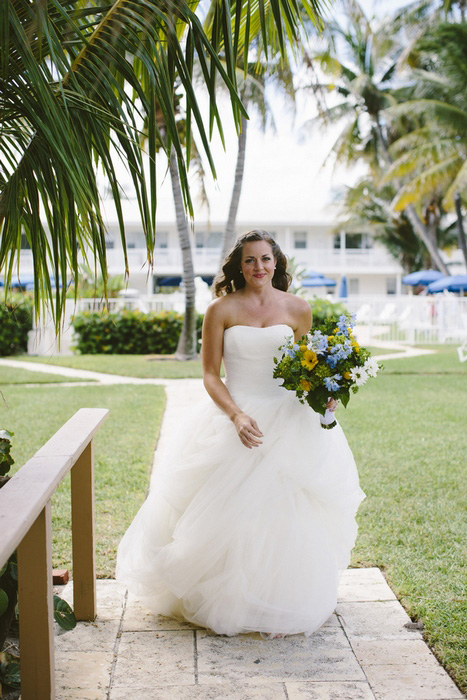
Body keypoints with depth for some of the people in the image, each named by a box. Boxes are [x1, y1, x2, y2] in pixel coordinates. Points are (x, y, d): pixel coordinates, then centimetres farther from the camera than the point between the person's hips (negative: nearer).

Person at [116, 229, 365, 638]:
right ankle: (228, 601, 14)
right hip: (233, 415, -2)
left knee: (288, 512, -2)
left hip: (287, 418, 2)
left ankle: (284, 602, 17)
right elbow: (210, 375, -1)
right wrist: (237, 415, -16)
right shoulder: (222, 309, -2)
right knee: (231, 512, -4)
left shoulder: (298, 309, 5)